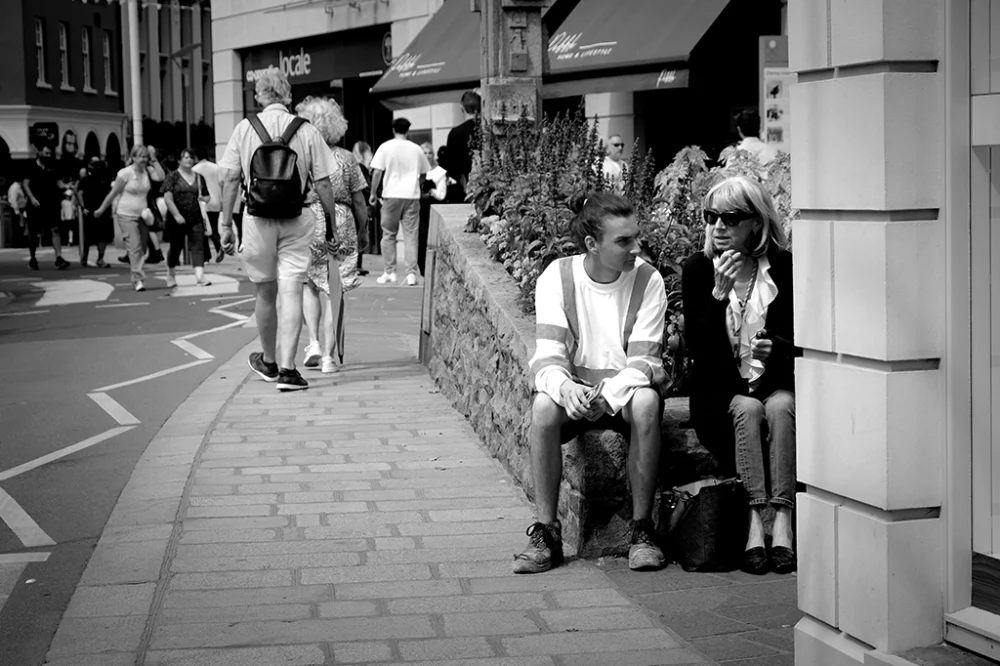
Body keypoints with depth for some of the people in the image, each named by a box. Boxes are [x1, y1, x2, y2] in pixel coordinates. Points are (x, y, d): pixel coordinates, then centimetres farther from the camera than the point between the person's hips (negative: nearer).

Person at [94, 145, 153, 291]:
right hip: (126, 215, -5)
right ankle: (138, 280, -11)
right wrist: (101, 210, 4)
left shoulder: (146, 173, 5)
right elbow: (113, 193, -3)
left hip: (141, 215, 5)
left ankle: (135, 278, 19)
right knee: (134, 247, -11)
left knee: (142, 248, 5)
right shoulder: (125, 173, -9)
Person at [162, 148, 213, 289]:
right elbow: (167, 198, -10)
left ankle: (200, 276, -18)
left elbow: (207, 196, 19)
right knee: (176, 246, 9)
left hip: (196, 219, 3)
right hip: (177, 219, -3)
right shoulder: (172, 176, -2)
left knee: (198, 246, -10)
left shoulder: (199, 177, 11)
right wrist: (177, 215, -17)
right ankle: (171, 275, 29)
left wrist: (204, 198, -6)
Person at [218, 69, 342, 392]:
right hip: (296, 219, -1)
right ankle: (287, 369, -7)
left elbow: (230, 179, -1)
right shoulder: (307, 131, -2)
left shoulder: (244, 128, 1)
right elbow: (322, 184, -3)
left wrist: (226, 224, 4)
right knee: (291, 292, -1)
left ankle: (268, 362, 30)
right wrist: (333, 223, 5)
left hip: (257, 217, 1)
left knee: (265, 292, 14)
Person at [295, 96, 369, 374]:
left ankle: (313, 342, 3)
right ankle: (329, 355, 5)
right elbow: (359, 202, 6)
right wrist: (362, 230, 18)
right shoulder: (346, 158, 3)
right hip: (341, 227, 1)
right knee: (333, 291, 5)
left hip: (307, 226, -1)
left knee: (309, 285, 18)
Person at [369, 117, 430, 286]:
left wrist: (373, 193, 3)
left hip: (392, 196, -2)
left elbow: (377, 172, -7)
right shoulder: (416, 149, 6)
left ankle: (390, 273, 9)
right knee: (410, 236, 3)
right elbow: (423, 174, 14)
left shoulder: (386, 147, -2)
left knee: (389, 235, 9)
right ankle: (411, 274, -3)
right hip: (412, 196, 2)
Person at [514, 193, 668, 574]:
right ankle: (546, 533, -21)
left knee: (646, 403, -35)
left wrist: (608, 394, -34)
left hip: (626, 388, 0)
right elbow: (548, 356, -14)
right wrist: (566, 389, -37)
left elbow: (642, 361, -14)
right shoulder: (556, 278, -8)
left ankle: (642, 529, -22)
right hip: (574, 388, 1)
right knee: (543, 407, -32)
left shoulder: (647, 281, -9)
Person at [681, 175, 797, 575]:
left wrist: (775, 348, -19)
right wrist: (719, 293, -17)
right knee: (748, 410, -32)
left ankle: (783, 523, -36)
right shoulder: (697, 270, 1)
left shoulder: (784, 268, 1)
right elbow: (696, 347, -6)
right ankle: (755, 521, -37)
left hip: (776, 381, 0)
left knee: (781, 406, -32)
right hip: (724, 390, 0)